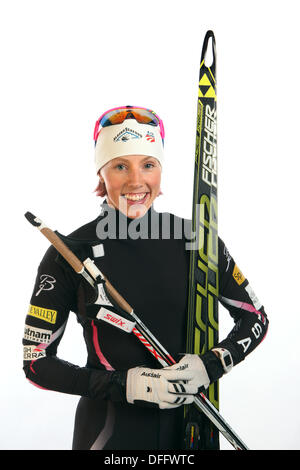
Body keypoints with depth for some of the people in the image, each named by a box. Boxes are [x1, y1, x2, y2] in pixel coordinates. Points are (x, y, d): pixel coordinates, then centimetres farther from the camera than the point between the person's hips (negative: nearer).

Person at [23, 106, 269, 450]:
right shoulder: (70, 253, -14)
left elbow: (255, 318, 1)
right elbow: (36, 360, -10)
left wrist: (212, 365, -15)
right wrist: (122, 385, -19)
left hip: (190, 423, 3)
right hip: (109, 432, -2)